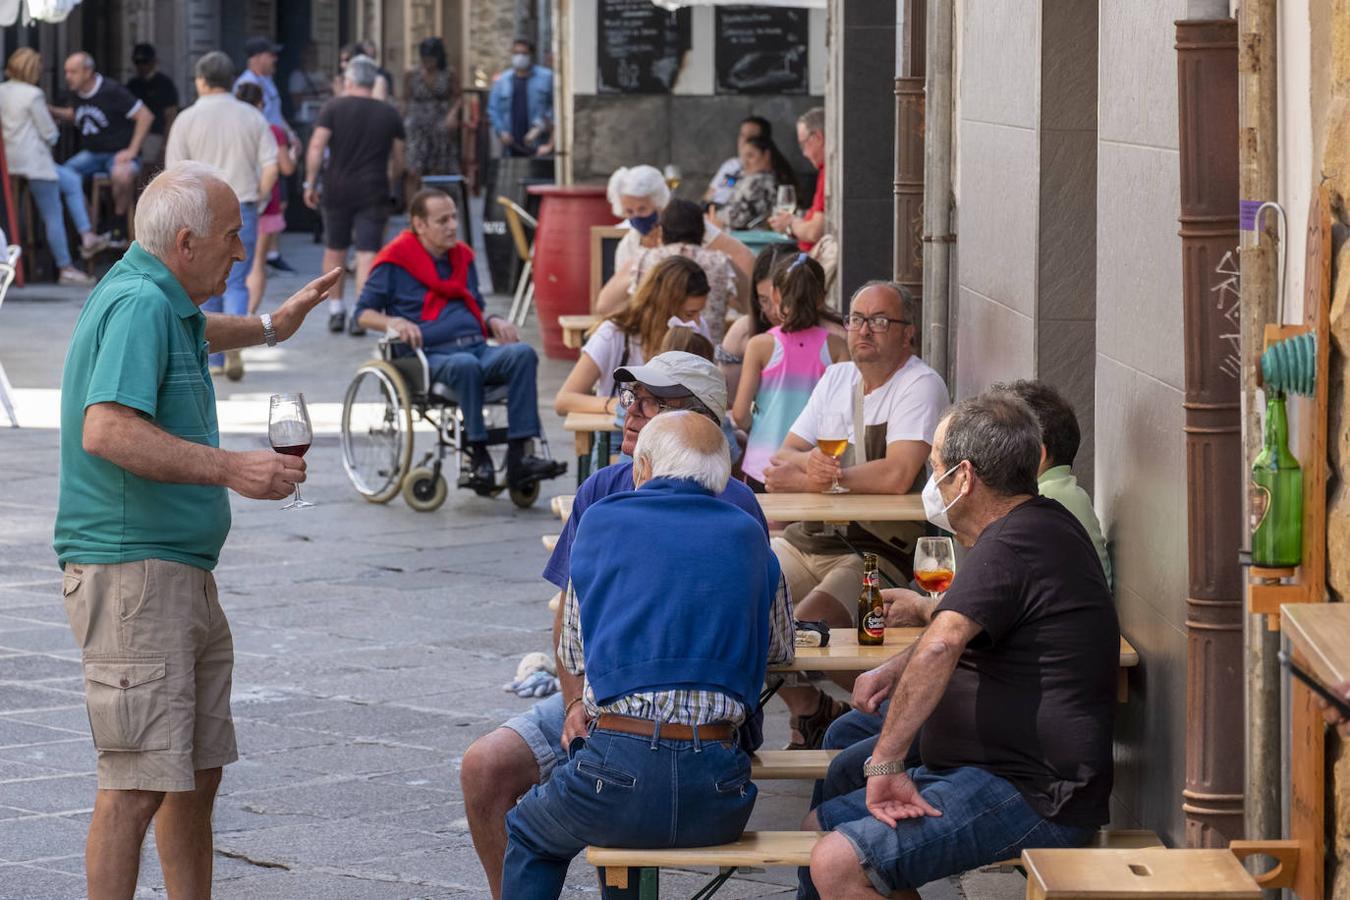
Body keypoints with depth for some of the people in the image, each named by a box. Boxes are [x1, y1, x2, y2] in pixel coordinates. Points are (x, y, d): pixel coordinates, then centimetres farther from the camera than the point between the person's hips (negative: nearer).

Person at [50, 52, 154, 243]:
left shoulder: (111, 91, -15)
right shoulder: (79, 94, 6)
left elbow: (146, 116, -14)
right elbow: (73, 115, 29)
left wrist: (132, 151, -16)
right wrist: (49, 110, 10)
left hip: (118, 154, -7)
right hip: (91, 154, 7)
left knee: (122, 175, -41)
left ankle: (118, 226, -20)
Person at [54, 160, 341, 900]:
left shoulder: (163, 304, 16)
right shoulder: (137, 304, -16)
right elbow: (107, 431, -30)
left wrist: (268, 328, 53)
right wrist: (230, 467, -29)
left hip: (181, 574, 11)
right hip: (130, 568, -11)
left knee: (197, 773, 14)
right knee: (139, 782, -12)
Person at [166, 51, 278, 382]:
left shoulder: (187, 119, -2)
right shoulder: (252, 117, 3)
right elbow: (271, 167, -2)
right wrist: (257, 199, 10)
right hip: (242, 209, 1)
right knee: (236, 283, 3)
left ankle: (212, 355, 18)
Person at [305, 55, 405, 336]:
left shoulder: (333, 107, -2)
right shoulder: (390, 114, 6)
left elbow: (317, 146, -10)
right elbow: (398, 159, 9)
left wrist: (310, 183, -5)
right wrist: (390, 184, 23)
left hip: (337, 189, 0)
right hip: (373, 192, 0)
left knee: (334, 250, 15)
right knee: (368, 252, -2)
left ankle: (335, 310, 19)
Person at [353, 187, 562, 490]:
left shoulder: (462, 256, 24)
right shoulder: (395, 262, 6)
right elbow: (363, 313, 7)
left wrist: (492, 321, 12)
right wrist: (393, 322, -14)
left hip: (478, 347, 6)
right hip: (432, 356, -6)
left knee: (522, 353, -26)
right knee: (465, 365, -40)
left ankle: (520, 456, -33)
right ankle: (478, 454, -32)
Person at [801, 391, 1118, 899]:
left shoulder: (1013, 544, -17)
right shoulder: (1043, 526, 18)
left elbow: (940, 648, -34)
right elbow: (966, 639, 36)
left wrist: (885, 762, -31)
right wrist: (893, 670, 19)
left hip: (1034, 798, -11)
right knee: (819, 827, 17)